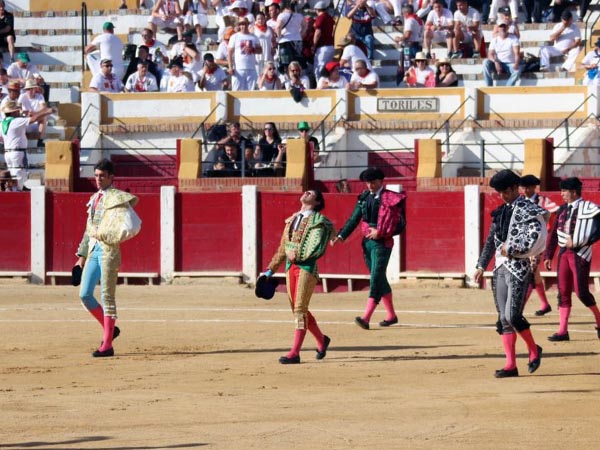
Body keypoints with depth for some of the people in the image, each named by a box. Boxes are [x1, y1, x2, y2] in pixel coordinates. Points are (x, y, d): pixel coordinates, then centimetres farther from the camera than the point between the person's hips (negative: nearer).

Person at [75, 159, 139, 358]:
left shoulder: (118, 198, -5)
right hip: (93, 251, 8)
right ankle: (110, 328, 21)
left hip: (109, 251, -8)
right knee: (84, 294, 3)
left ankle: (107, 345, -3)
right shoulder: (94, 199, 18)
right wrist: (81, 255, 21)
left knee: (107, 296, -6)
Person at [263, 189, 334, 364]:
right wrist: (271, 269, 18)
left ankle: (294, 353, -12)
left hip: (307, 267, -7)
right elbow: (283, 248, 22)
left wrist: (297, 255, -13)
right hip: (291, 267, 7)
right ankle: (321, 339, 32)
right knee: (297, 309, 12)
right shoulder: (292, 220, 19)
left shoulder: (318, 221, -2)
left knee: (300, 309, -10)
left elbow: (317, 249, -13)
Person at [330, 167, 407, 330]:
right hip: (367, 243, 7)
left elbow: (400, 224, -9)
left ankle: (366, 318, -22)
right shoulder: (364, 198, 10)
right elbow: (354, 219, 9)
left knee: (376, 279, -13)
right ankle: (391, 315, 26)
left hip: (382, 243, -7)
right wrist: (341, 236, -2)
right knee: (379, 279, 14)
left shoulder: (391, 199, -7)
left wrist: (380, 233, -15)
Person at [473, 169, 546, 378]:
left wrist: (511, 248, -15)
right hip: (500, 268, 8)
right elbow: (491, 241, 21)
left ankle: (534, 350, 11)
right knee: (503, 319, 4)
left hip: (518, 268, -8)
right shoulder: (501, 212, 17)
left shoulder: (526, 210, -7)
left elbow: (536, 238, -19)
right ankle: (511, 365, 6)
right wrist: (481, 266, 17)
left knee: (513, 316, -13)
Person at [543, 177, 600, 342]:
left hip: (580, 254, -6)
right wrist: (548, 255, 11)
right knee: (563, 292, 3)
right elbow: (554, 234, 15)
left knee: (581, 291, -7)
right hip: (564, 253, 6)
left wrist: (576, 242, -18)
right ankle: (563, 331, 4)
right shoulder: (562, 209, 12)